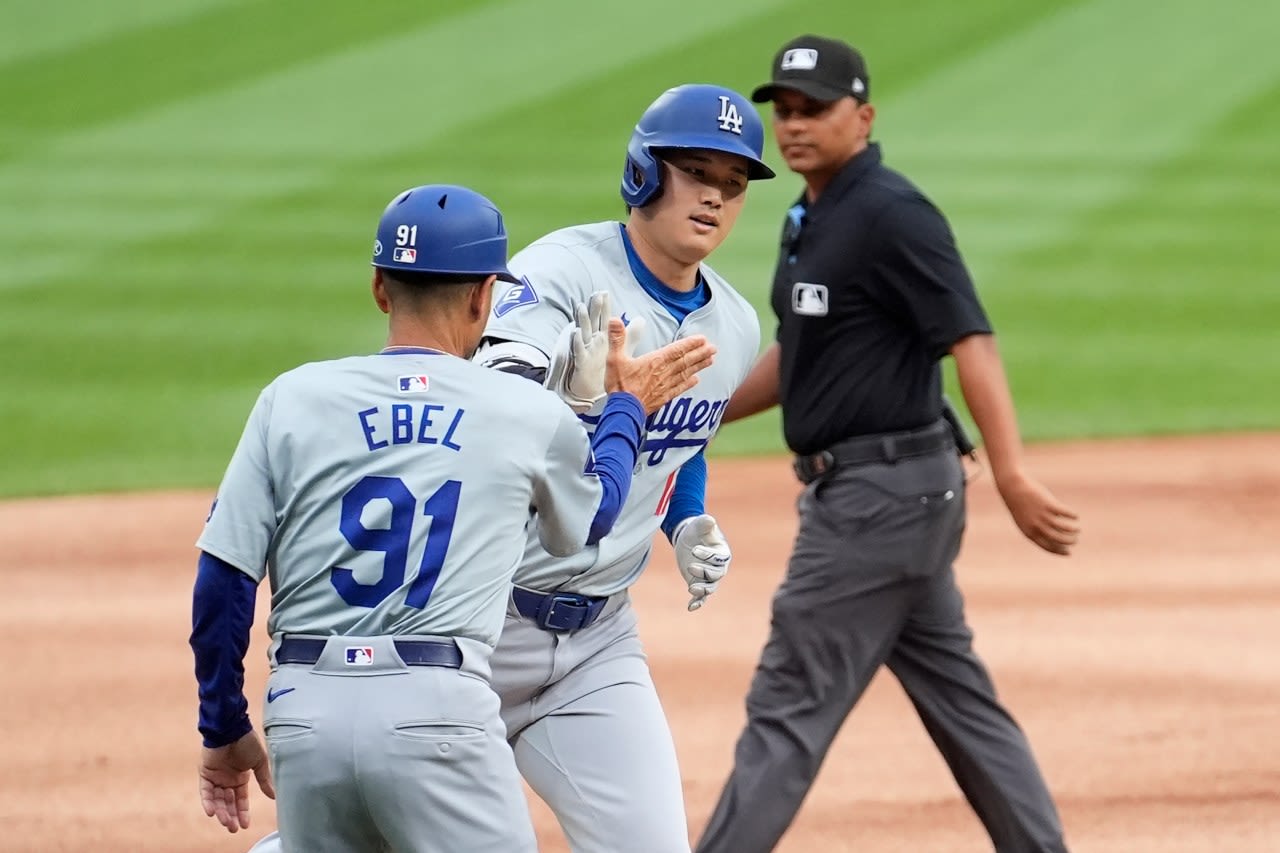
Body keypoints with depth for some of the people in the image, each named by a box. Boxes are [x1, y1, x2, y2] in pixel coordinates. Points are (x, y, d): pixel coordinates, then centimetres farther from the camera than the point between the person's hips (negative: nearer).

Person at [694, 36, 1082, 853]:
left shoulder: (891, 215, -17)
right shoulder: (813, 218, 13)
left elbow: (971, 341, -25)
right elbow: (798, 355, 25)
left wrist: (1013, 476, -35)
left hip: (884, 492, -10)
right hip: (869, 488, 10)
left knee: (791, 704, -6)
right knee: (957, 696, 13)